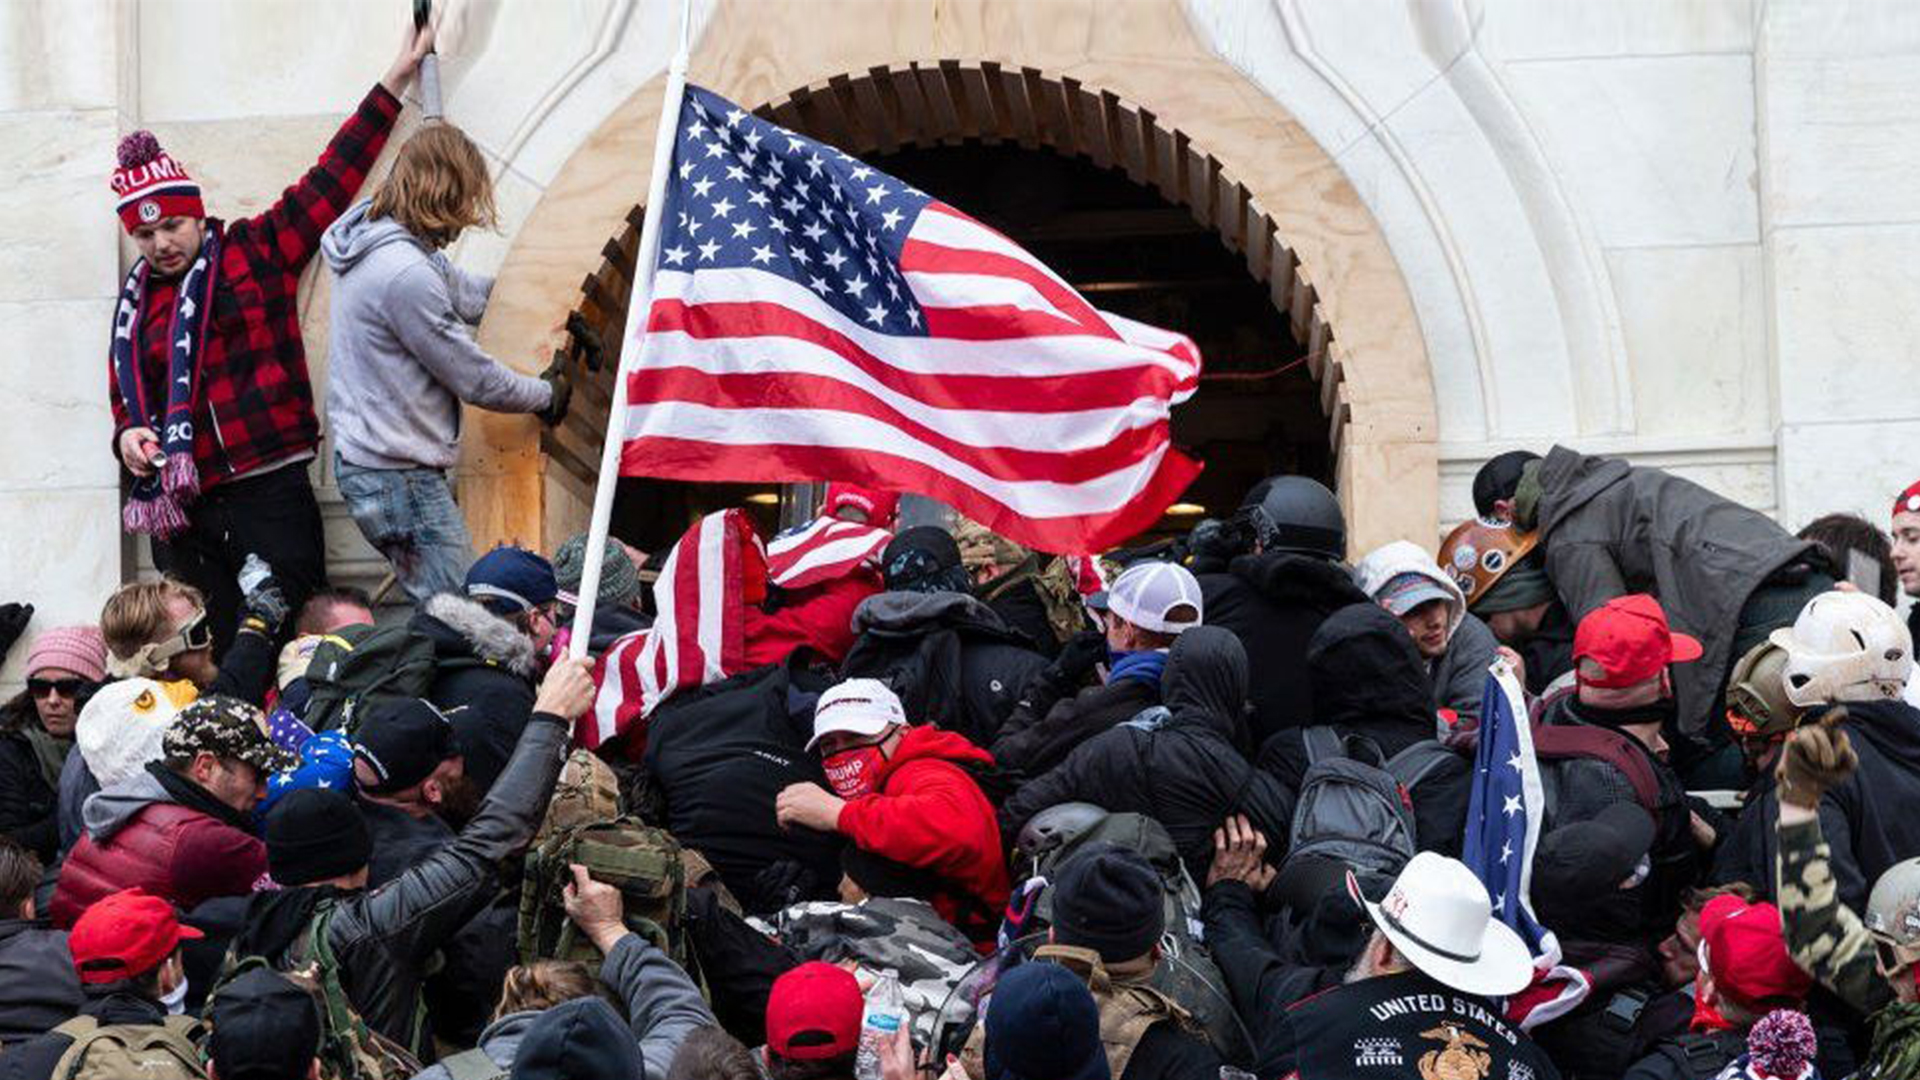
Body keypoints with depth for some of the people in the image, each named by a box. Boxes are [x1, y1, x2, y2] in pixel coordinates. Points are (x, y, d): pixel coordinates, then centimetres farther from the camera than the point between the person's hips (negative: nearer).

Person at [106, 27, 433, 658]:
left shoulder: (255, 251, 6)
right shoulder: (135, 305, 17)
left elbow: (333, 179, 5)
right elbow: (125, 403, 22)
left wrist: (396, 81, 4)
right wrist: (129, 437, -2)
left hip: (269, 493, -4)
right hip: (181, 511, 4)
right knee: (207, 662, 2)